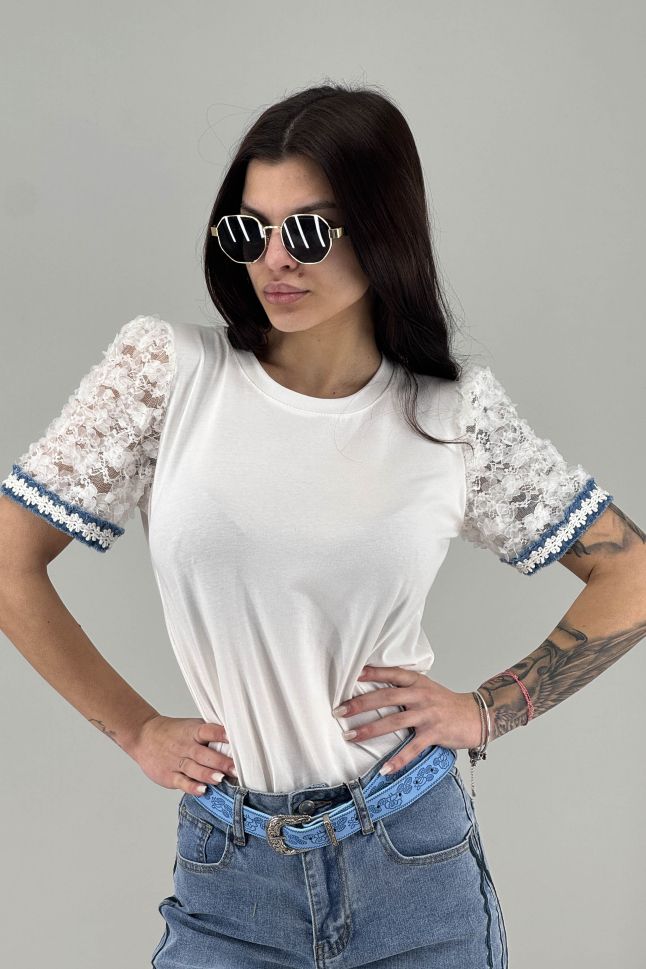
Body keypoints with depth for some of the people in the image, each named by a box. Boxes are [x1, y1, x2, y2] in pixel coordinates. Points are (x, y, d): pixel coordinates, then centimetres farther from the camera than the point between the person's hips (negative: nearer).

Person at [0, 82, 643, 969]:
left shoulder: (458, 413, -5)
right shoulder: (166, 370, -8)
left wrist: (488, 711, -3)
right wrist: (135, 730, 0)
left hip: (415, 864, 1)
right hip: (227, 871, 0)